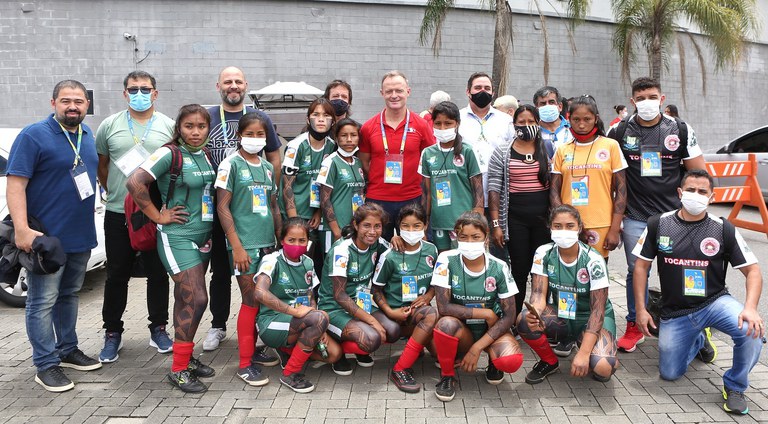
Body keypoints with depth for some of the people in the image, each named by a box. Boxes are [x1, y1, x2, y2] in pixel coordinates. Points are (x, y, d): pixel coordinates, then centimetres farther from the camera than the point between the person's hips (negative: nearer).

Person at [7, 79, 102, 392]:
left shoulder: (87, 134, 9)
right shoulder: (33, 136, -11)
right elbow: (15, 184, -16)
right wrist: (22, 229, -25)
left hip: (80, 235, 7)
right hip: (46, 237, -7)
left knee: (69, 295, 18)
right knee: (43, 301, -1)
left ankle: (67, 349, 30)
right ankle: (46, 366, 8)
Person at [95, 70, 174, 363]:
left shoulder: (169, 127, 3)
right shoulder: (109, 126, 5)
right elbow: (102, 166, 12)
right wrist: (114, 193, 5)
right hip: (118, 215, 1)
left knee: (158, 274, 9)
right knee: (117, 276, 9)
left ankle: (159, 329, 23)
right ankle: (112, 332, 22)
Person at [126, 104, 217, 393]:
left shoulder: (206, 156, 9)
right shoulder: (169, 154, -12)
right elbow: (135, 182, -21)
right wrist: (158, 216, -15)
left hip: (203, 236, 7)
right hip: (177, 237, -7)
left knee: (186, 299, 14)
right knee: (196, 299, -11)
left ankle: (186, 357, 26)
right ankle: (178, 369, 0)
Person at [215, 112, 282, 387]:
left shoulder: (267, 167, 13)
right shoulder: (231, 164, -5)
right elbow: (222, 207, -10)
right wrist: (237, 246, -15)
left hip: (268, 242, 6)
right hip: (245, 244, -6)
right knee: (251, 301, -5)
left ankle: (253, 349, 28)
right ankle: (245, 364, 4)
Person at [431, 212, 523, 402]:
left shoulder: (498, 268, -11)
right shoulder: (447, 260, -15)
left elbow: (509, 316, -11)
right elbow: (444, 308, -21)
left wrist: (477, 348, -18)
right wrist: (486, 313, -17)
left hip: (490, 331, 1)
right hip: (461, 332, -1)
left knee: (511, 361, -31)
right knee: (447, 323, -36)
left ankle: (493, 361, 9)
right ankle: (447, 375, -7)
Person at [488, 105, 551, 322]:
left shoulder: (548, 151, 8)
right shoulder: (502, 153, 3)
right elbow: (494, 189, -1)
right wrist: (496, 224, -7)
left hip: (543, 218, 2)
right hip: (515, 220, -1)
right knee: (519, 271, 2)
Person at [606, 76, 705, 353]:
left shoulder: (680, 130, 3)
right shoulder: (620, 131, 2)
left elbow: (698, 172, 8)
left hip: (673, 215, 0)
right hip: (635, 217, 0)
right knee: (636, 271, 6)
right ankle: (634, 327, 19)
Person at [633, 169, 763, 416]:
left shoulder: (724, 230, -7)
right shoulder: (658, 224, -5)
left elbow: (752, 270, -6)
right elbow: (641, 266, 1)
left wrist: (750, 308, -24)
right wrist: (641, 309, -4)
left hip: (715, 302, -1)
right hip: (675, 312, 1)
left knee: (752, 331, -32)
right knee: (669, 374, 5)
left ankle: (735, 386, -3)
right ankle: (699, 340, 37)